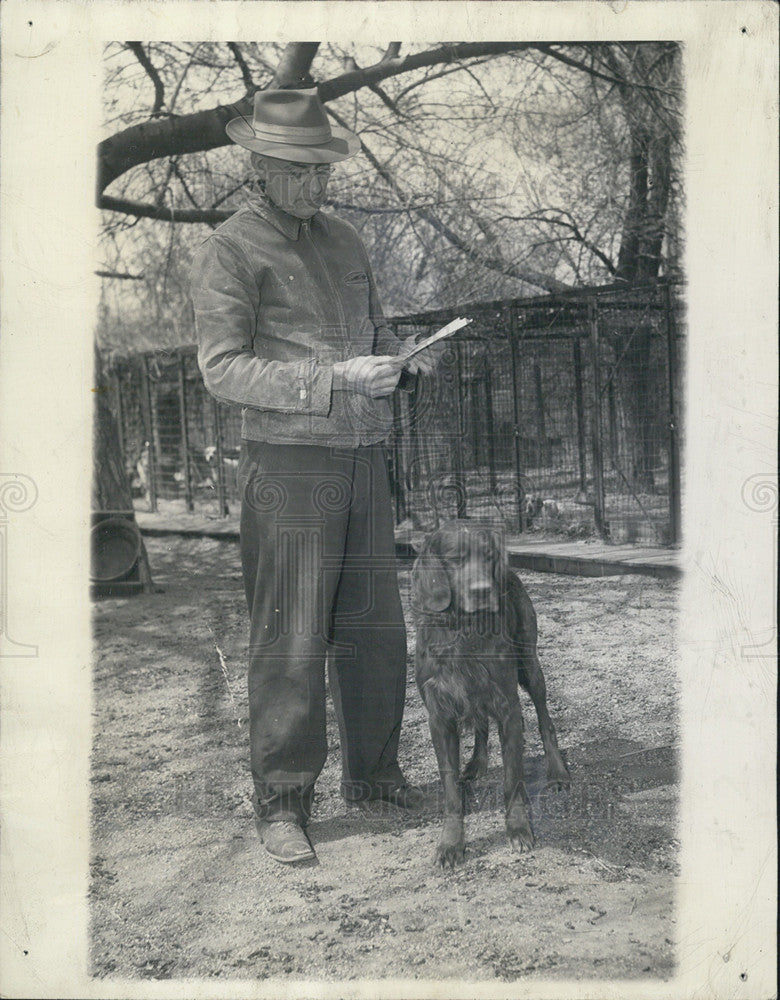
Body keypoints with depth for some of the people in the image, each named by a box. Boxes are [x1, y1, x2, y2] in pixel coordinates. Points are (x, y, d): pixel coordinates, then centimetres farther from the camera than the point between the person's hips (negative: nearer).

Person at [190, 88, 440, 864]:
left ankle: (372, 772, 27)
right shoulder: (228, 251, -3)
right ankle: (281, 803, 9)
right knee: (290, 643, -4)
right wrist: (333, 378, -21)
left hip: (363, 460, 6)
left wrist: (404, 358, 2)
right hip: (288, 465, -6)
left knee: (374, 628, 11)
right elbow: (223, 369, -12)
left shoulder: (343, 239, 17)